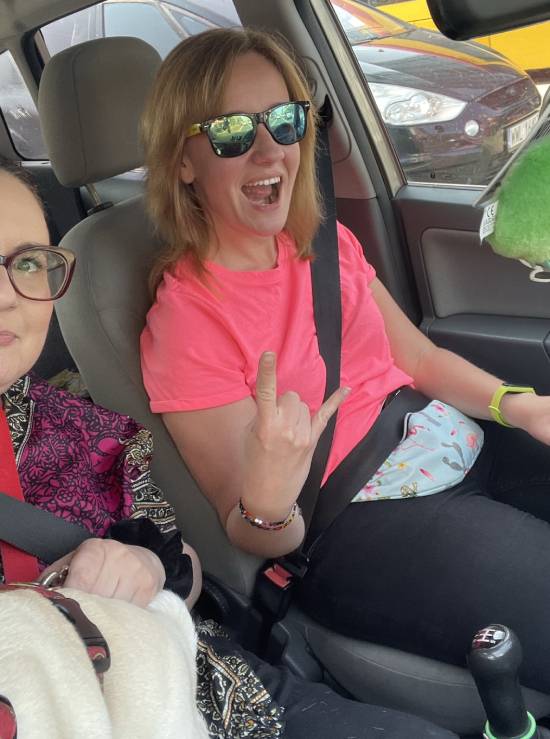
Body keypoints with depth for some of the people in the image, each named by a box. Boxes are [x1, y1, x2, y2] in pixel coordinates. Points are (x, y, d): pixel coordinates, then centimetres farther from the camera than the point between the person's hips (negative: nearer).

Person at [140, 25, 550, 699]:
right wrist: (267, 506, -35)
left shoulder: (326, 244, 4)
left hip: (461, 442, 7)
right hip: (365, 529, -7)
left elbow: (418, 357, 12)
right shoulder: (187, 321, -16)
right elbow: (257, 541, -11)